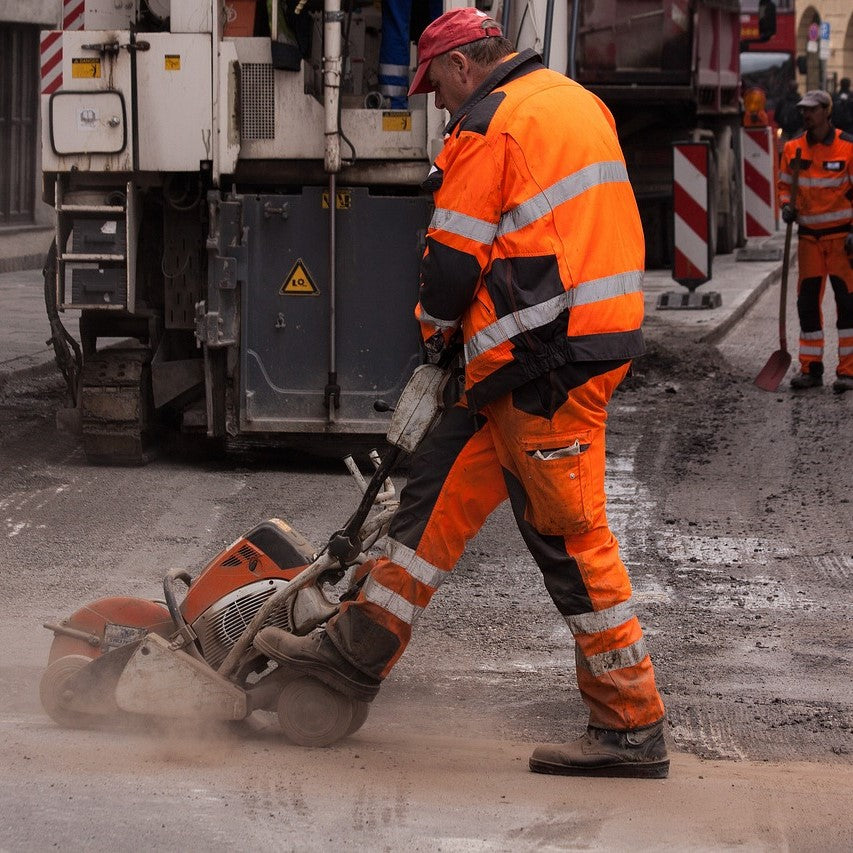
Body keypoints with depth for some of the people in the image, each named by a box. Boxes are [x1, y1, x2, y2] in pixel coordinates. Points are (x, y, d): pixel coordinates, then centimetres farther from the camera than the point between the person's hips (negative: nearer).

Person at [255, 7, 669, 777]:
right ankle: (361, 648, 19)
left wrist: (435, 327, 11)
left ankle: (633, 728, -2)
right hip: (596, 335, 10)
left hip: (548, 360, -10)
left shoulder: (489, 127, -11)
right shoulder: (575, 102, 18)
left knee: (570, 535, -6)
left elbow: (456, 255, -9)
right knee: (442, 482, 14)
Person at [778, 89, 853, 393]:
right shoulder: (793, 148, 5)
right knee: (807, 302, 5)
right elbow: (785, 184, 17)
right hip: (808, 236, 4)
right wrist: (787, 205, -4)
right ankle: (810, 369, 12)